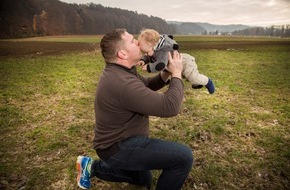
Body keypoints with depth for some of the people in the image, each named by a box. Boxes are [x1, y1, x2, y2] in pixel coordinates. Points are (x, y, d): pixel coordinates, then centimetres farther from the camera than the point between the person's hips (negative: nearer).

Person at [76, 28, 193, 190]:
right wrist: (177, 74, -15)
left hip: (121, 140, 10)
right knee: (184, 156, -18)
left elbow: (146, 86, 16)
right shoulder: (122, 83, -31)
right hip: (119, 147, -10)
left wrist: (165, 74, -3)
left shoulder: (121, 71, 2)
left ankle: (92, 167, 29)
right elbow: (169, 107, -30)